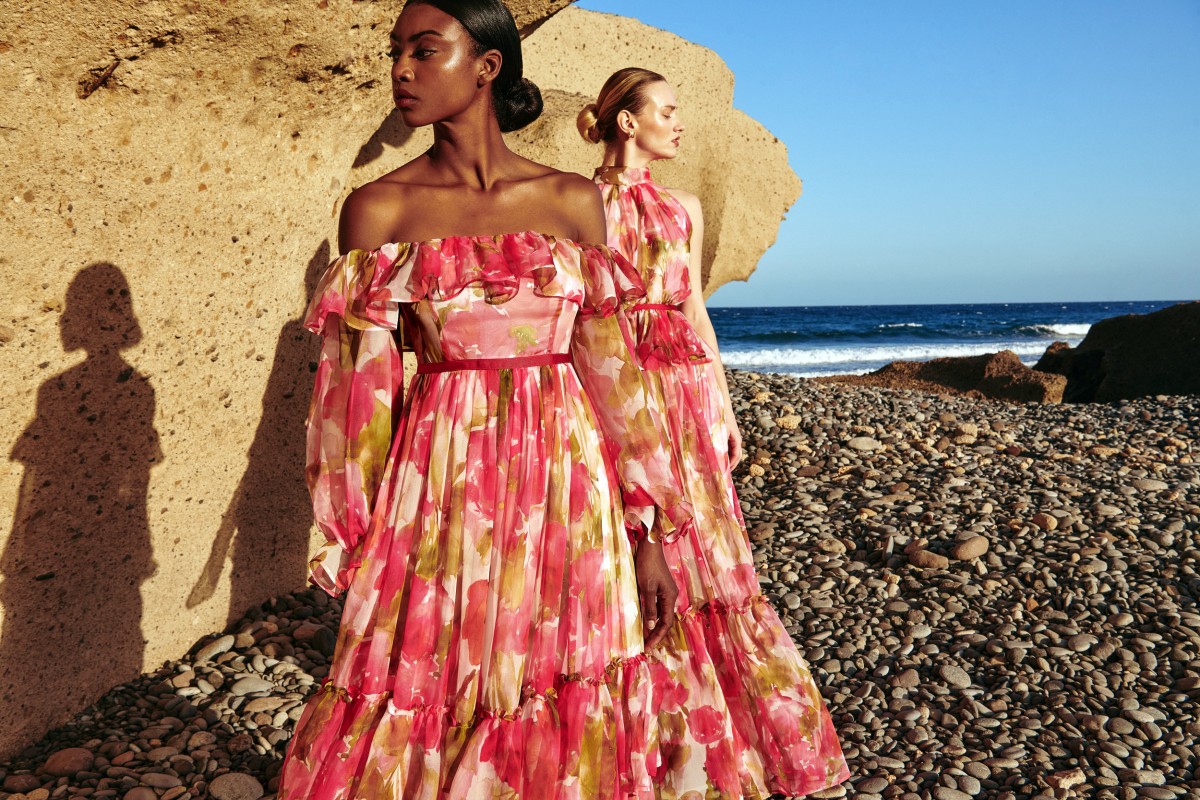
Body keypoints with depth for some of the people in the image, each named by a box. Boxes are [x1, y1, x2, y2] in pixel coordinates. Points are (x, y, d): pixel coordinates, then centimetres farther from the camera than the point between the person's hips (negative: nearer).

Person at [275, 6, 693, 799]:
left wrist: (646, 534, 0)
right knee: (422, 711, 8)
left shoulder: (572, 200, 2)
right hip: (437, 489, 0)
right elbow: (360, 388, 2)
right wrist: (355, 532, 4)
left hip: (564, 490, 1)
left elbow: (612, 369, 2)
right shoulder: (378, 209, 0)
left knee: (566, 723, 11)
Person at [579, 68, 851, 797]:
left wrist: (724, 406, 12)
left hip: (686, 388, 4)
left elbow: (695, 309, 15)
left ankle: (723, 742, 21)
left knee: (703, 555, 6)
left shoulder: (685, 207, 14)